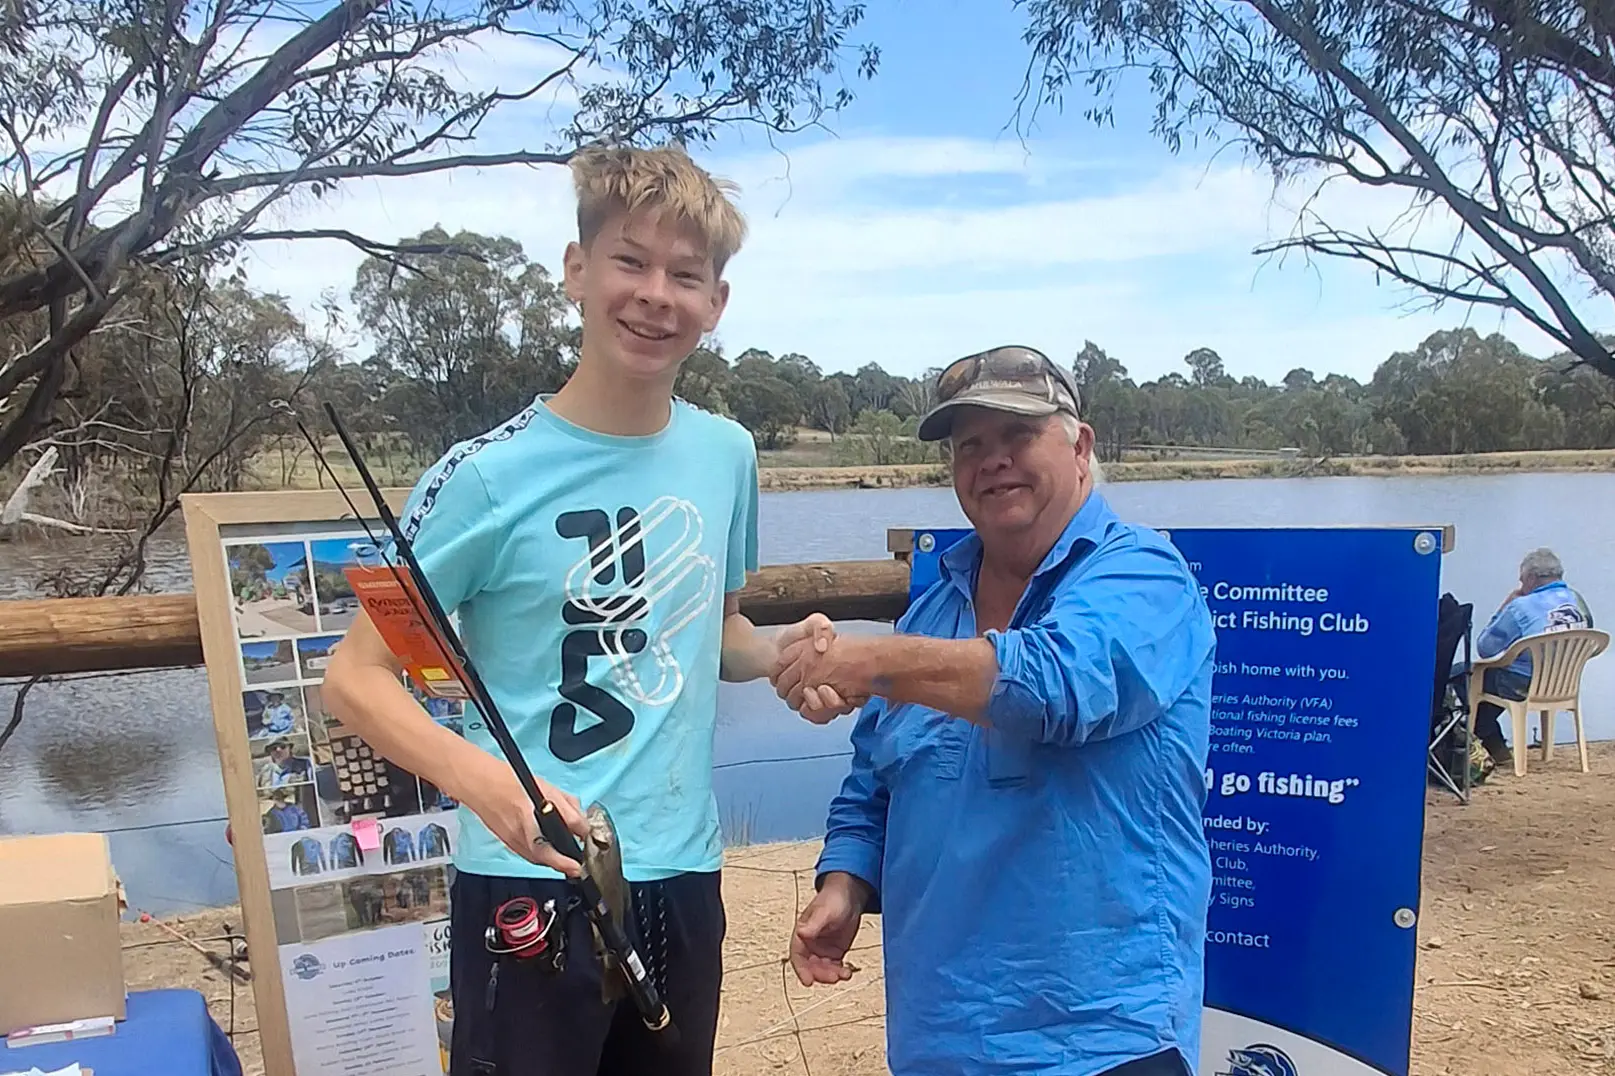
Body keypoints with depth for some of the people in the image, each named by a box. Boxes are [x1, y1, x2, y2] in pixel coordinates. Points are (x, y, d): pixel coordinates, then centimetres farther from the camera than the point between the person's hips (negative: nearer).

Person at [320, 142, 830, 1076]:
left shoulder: (728, 455, 1)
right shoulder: (490, 475, -14)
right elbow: (357, 676, -10)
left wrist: (782, 650, -4)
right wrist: (483, 781, -27)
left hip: (685, 877, 5)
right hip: (530, 887, -5)